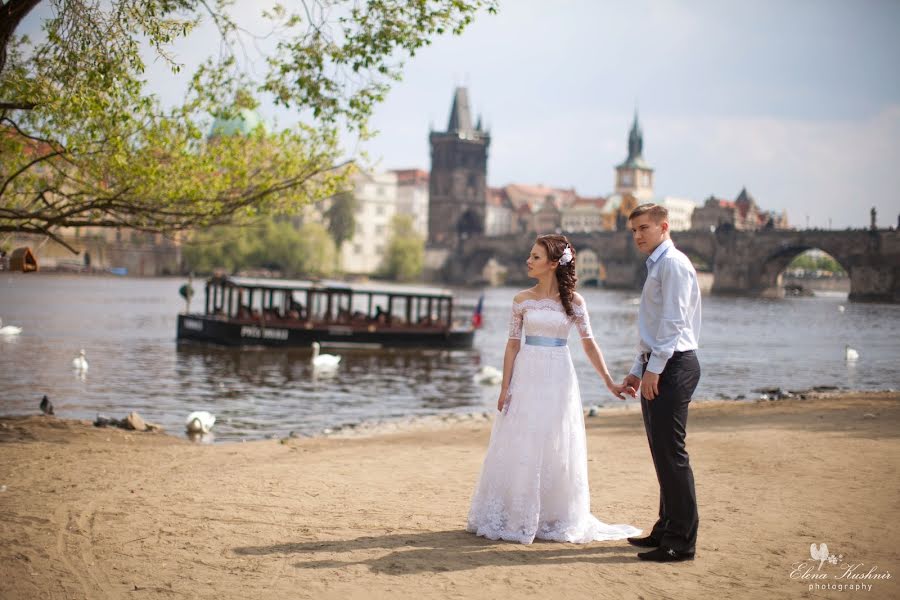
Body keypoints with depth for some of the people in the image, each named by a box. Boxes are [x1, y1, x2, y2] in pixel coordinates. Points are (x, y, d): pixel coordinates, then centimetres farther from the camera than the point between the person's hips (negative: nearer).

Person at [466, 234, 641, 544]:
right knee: (520, 449, 2)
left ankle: (556, 519, 17)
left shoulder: (574, 301, 1)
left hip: (558, 379, 0)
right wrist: (505, 387, -2)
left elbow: (589, 344, 2)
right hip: (527, 376, 0)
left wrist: (609, 381, -2)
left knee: (558, 450, 5)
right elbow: (513, 344, 4)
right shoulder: (522, 300, 3)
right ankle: (514, 517, 11)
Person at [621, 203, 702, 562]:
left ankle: (681, 541, -5)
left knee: (671, 453, -9)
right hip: (656, 366, 10)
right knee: (661, 453, 13)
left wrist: (654, 369, -19)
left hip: (673, 366, -10)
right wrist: (637, 370, 23)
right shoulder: (656, 266, 22)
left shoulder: (673, 264, -9)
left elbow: (673, 321, -17)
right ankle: (666, 530, 20)